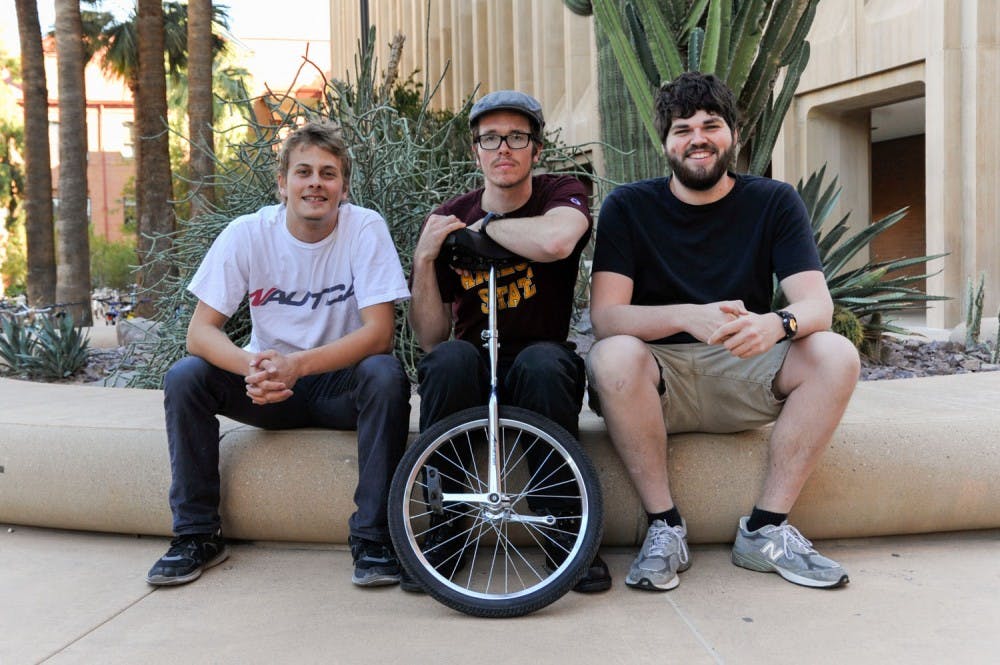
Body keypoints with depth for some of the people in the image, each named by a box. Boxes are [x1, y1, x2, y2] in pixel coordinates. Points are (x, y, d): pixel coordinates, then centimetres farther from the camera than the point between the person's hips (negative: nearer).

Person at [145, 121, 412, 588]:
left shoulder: (365, 229, -14)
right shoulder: (247, 234, -10)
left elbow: (379, 332, -22)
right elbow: (200, 331, -14)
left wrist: (297, 365, -36)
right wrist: (251, 366, -36)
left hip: (338, 383, -2)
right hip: (268, 389, 2)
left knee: (386, 375, -32)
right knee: (183, 377, -20)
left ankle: (373, 537, -20)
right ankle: (198, 535, -6)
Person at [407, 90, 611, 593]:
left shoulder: (563, 194, -3)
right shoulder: (448, 221, 1)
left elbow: (555, 240, -32)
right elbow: (430, 338, -3)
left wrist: (486, 225, -15)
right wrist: (424, 259, -16)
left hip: (538, 378, -1)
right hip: (470, 379, 2)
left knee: (543, 361, -34)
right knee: (451, 358, -31)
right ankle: (445, 530, -17)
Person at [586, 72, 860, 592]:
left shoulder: (774, 202, 3)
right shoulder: (628, 207, -2)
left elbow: (818, 304, -9)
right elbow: (604, 315, -14)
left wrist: (776, 324, -34)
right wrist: (688, 317, -33)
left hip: (742, 378, 2)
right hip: (659, 378, -2)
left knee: (836, 355, -24)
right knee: (612, 357, -34)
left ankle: (765, 529, -12)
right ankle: (665, 527, -17)